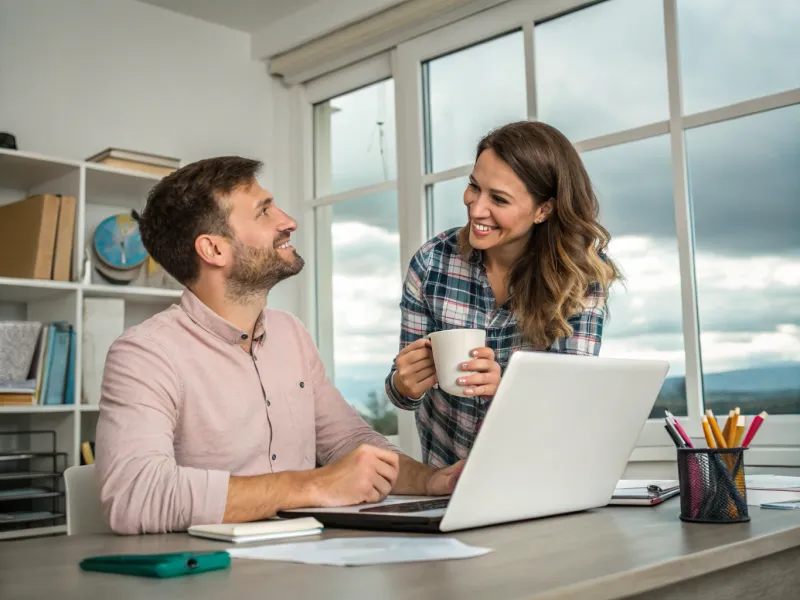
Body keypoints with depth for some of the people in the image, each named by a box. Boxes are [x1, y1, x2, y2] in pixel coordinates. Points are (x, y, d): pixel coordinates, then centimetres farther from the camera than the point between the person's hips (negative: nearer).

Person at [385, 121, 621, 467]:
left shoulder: (583, 270, -11)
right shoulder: (431, 262, -9)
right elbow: (406, 388, -3)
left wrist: (504, 385, -35)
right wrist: (404, 385, -24)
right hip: (446, 468, 2)